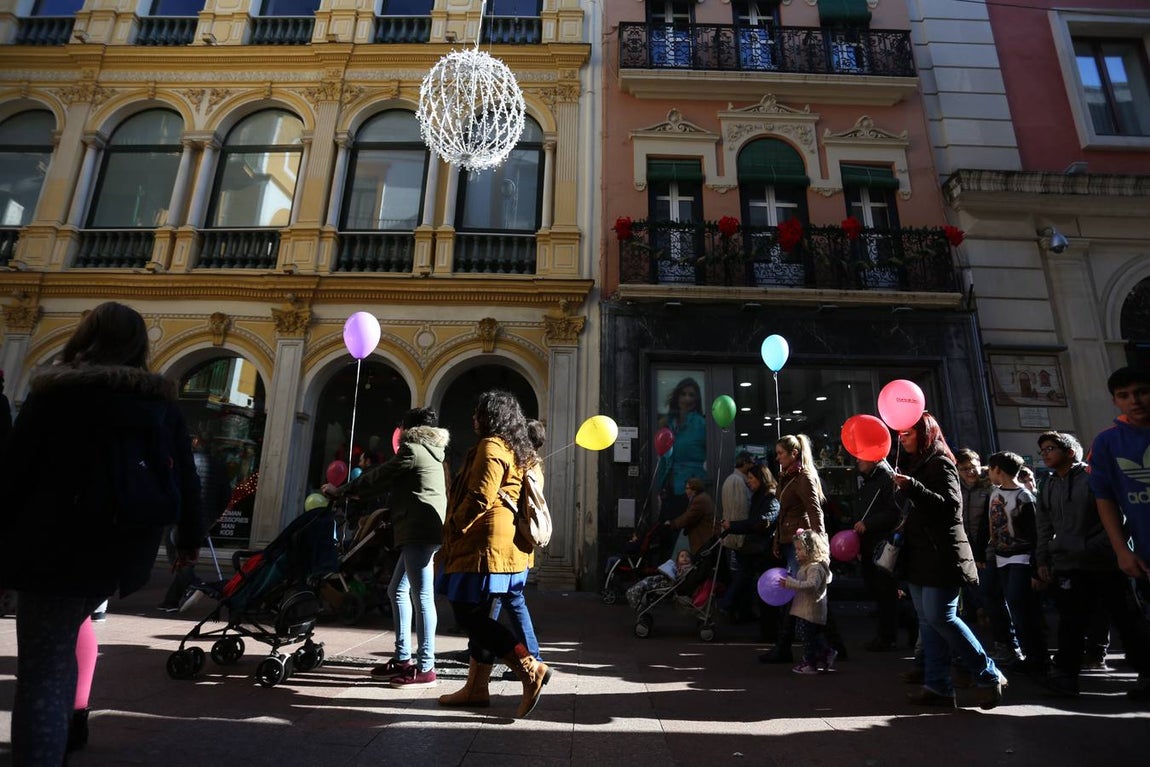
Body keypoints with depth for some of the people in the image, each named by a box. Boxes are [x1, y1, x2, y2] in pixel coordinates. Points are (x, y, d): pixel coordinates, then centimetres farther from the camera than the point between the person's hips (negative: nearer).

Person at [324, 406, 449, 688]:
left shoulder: (412, 450, -6)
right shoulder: (431, 453, 23)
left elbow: (377, 477, -2)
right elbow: (390, 481, 28)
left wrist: (340, 491, 11)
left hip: (420, 531, -10)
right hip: (423, 531, 10)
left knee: (422, 596, -8)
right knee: (398, 591, 15)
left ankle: (425, 668, -4)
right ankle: (403, 658, 21)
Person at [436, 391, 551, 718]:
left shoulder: (491, 446, -11)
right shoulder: (517, 450, 19)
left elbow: (479, 497, -21)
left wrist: (452, 528, -7)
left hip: (484, 544, -10)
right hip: (503, 544, 10)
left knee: (469, 615, -7)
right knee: (478, 616, 14)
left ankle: (530, 669, -11)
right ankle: (476, 688, 21)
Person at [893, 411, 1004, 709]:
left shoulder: (940, 464, -8)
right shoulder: (911, 465, 17)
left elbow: (951, 505, -21)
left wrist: (912, 486, -30)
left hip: (942, 554, -8)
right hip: (920, 556, 9)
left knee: (940, 617, -11)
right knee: (927, 620, 7)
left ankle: (988, 676, 6)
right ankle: (938, 686, 10)